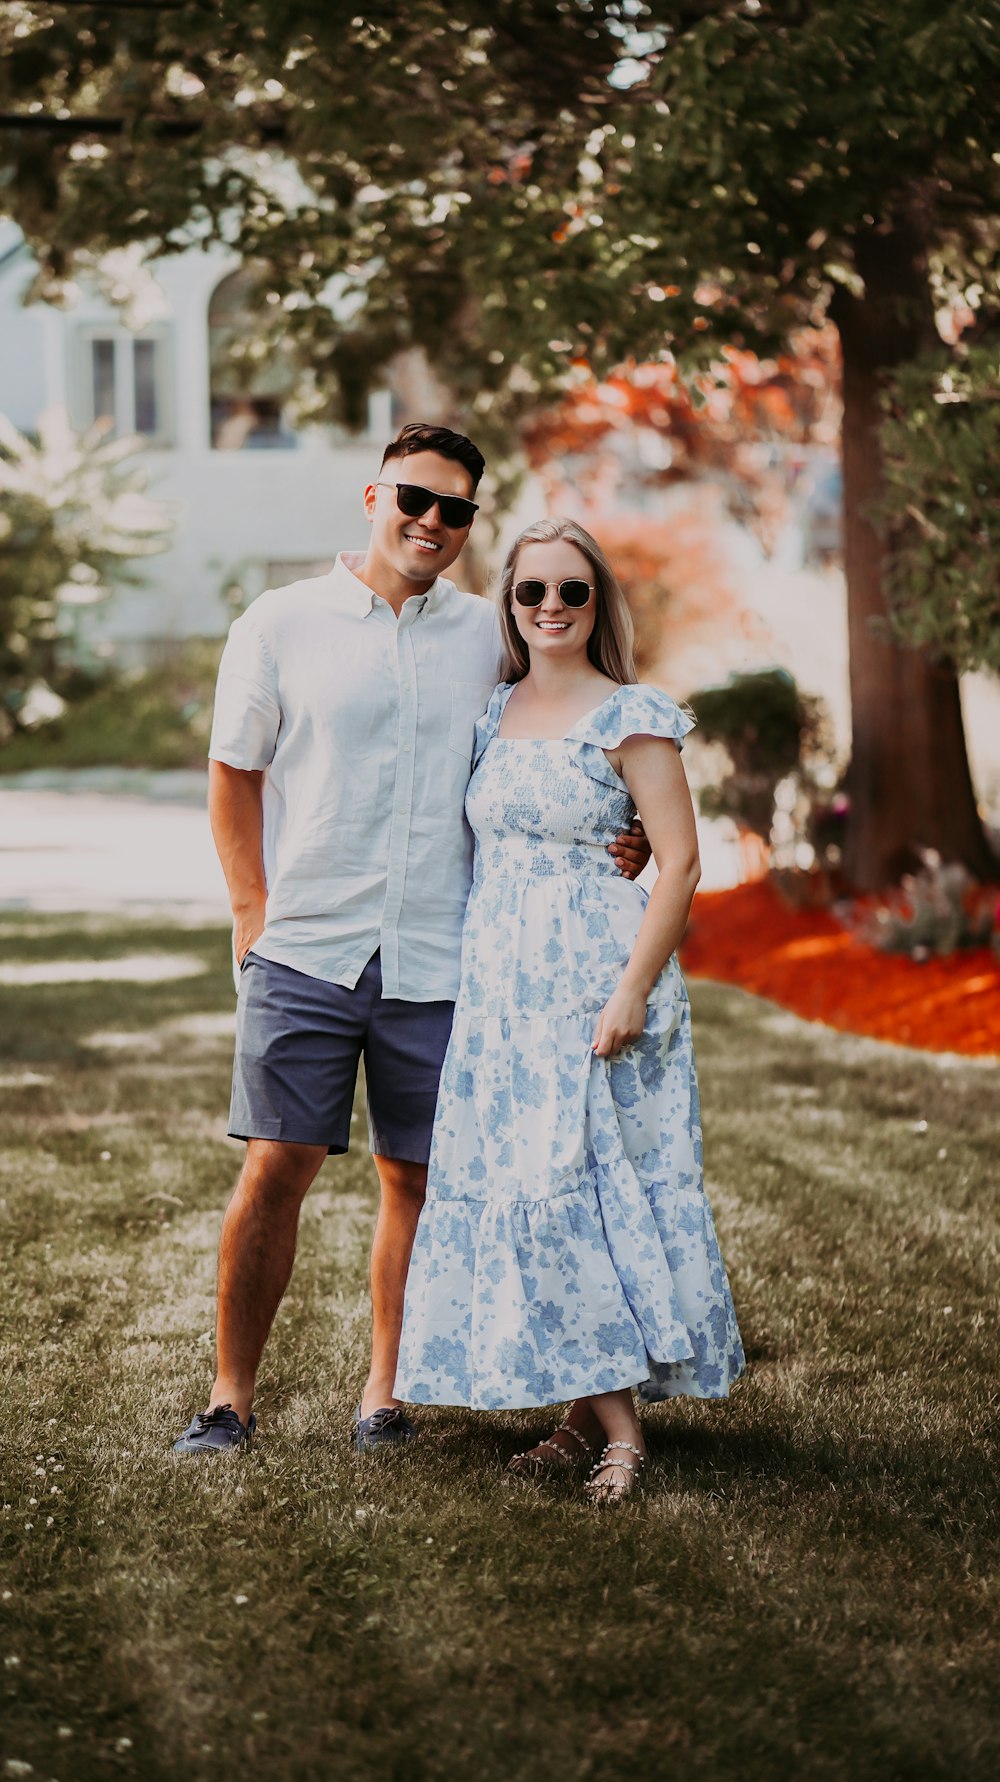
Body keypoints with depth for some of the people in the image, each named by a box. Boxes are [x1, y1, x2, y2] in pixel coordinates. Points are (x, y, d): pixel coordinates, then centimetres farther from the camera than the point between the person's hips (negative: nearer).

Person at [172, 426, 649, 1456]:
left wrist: (609, 846, -1)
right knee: (276, 1170, -4)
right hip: (304, 950, -2)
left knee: (414, 1178, 6)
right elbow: (234, 775, 7)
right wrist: (256, 917, 0)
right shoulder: (281, 626, 2)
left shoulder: (489, 638, 8)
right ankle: (231, 1397, 6)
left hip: (437, 961, 2)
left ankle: (385, 1390, 20)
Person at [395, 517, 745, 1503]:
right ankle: (589, 1412, 13)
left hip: (592, 980, -6)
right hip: (500, 981, 7)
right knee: (514, 1186, 5)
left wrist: (633, 989, -17)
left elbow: (680, 860, -10)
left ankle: (621, 1430, -5)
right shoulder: (493, 714, 11)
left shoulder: (630, 717, -6)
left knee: (580, 1182, -11)